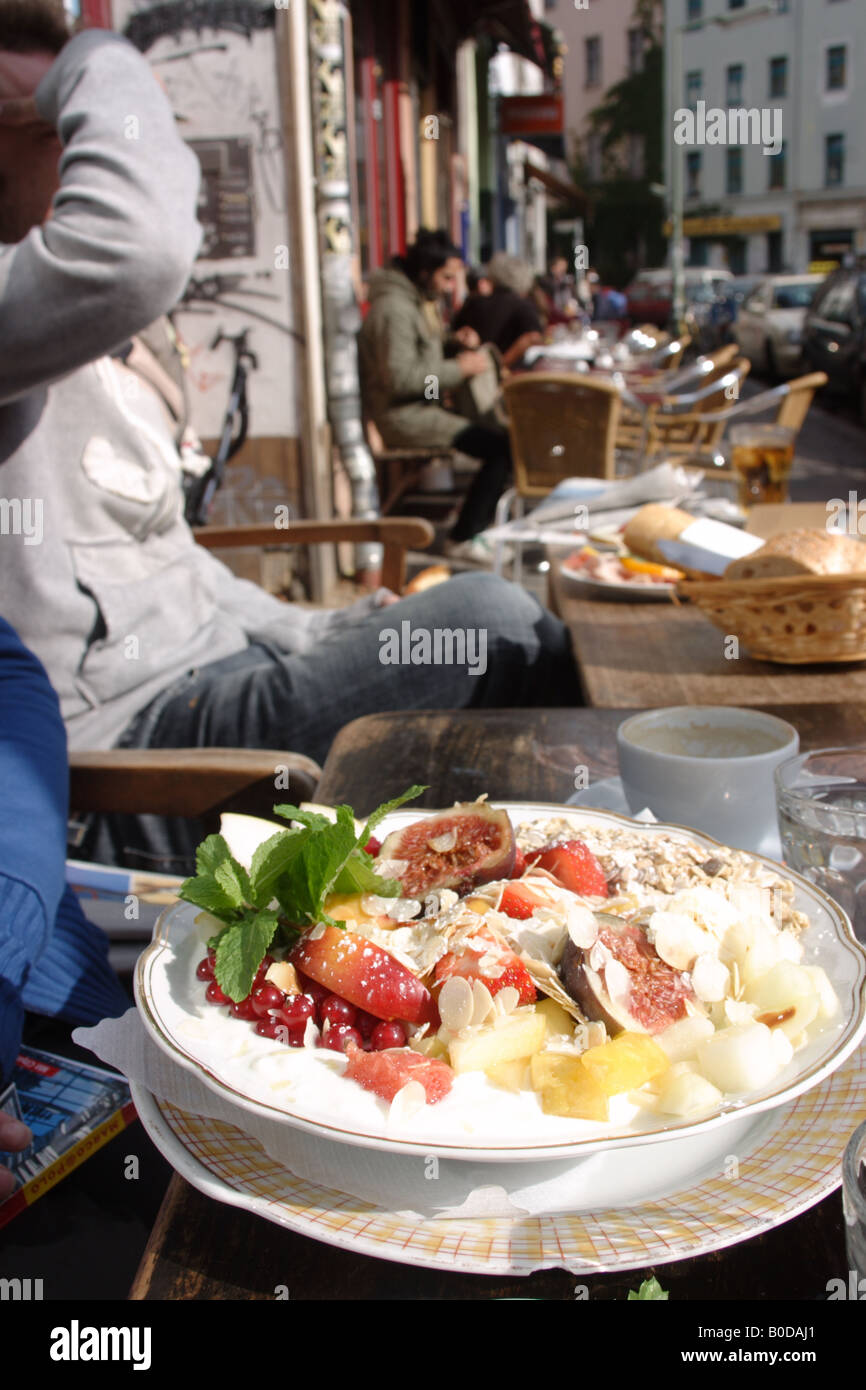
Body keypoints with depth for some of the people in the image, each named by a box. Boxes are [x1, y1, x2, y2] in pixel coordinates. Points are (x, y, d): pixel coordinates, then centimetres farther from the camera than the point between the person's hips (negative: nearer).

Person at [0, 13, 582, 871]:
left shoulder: (86, 362, 20)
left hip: (214, 681, 10)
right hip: (134, 742, -10)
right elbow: (132, 256, -33)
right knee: (487, 621, -21)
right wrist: (104, 67, -13)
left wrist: (328, 638, 11)